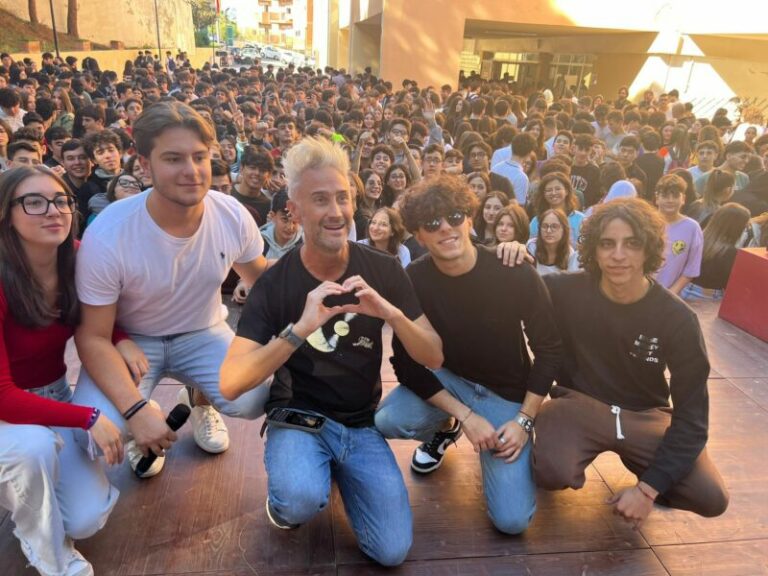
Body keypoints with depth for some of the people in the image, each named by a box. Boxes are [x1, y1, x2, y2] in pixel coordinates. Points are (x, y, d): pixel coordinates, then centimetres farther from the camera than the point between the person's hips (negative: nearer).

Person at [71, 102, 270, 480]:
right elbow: (92, 337, -19)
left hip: (203, 333, 2)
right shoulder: (107, 236, -27)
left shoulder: (233, 216, -18)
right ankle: (140, 427, 13)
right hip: (131, 339, -1)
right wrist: (135, 409, -32)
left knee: (253, 401, -24)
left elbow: (260, 280, 3)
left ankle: (198, 399, 14)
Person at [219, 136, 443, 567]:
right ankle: (285, 502, 6)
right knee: (302, 500, -33)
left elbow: (434, 358, -9)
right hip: (299, 417, -2)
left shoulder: (383, 270, -8)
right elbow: (230, 384, -21)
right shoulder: (274, 283, -13)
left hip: (361, 424, 3)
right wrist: (300, 328, -36)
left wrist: (391, 312, -29)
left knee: (392, 551, -8)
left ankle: (338, 472, 19)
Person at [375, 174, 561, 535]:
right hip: (445, 380, 2)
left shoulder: (514, 274, -20)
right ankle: (445, 428, 7)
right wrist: (465, 415, -20)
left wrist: (523, 420, -13)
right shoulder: (412, 282, -17)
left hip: (507, 394, -1)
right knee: (385, 421, -29)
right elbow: (407, 364, -13)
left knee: (512, 520, -11)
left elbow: (548, 349, -9)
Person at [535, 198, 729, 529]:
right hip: (579, 404, -2)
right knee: (551, 473, -32)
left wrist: (649, 488, -17)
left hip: (645, 416, 2)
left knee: (711, 498, -19)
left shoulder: (677, 318, -13)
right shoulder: (566, 292, -15)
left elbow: (691, 414, -11)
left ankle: (645, 477, 14)